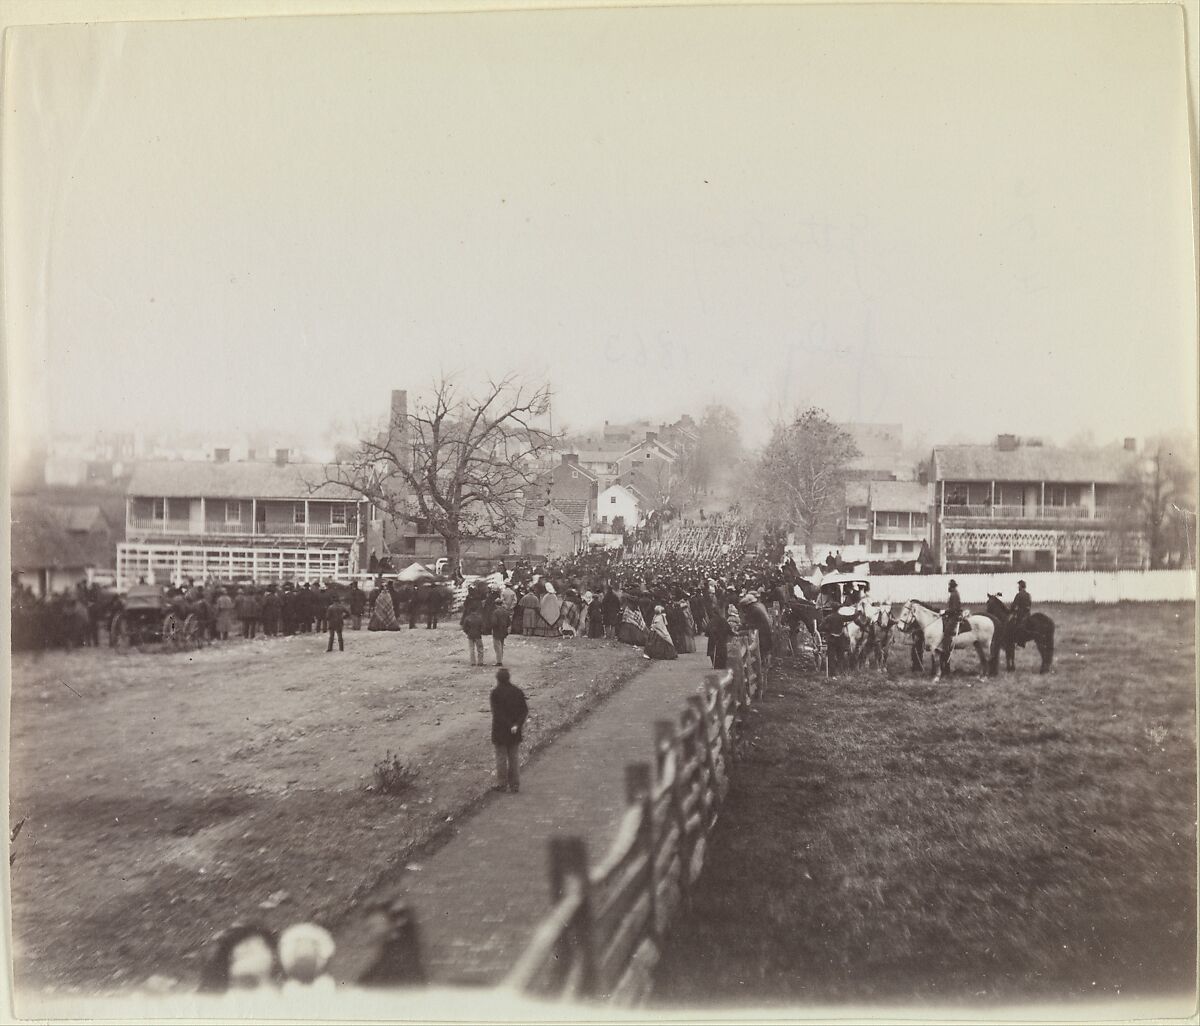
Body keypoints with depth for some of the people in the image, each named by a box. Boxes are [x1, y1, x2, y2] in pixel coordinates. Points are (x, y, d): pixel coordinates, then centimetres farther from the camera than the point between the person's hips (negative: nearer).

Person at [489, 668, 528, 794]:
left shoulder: (495, 692, -14)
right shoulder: (517, 691, -1)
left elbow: (497, 713, -19)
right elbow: (525, 709, -6)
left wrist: (509, 726, -17)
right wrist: (517, 724, -14)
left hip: (500, 731, -4)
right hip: (515, 732, 4)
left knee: (501, 757, 9)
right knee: (514, 757, 13)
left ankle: (502, 784, 17)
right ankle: (515, 785, 17)